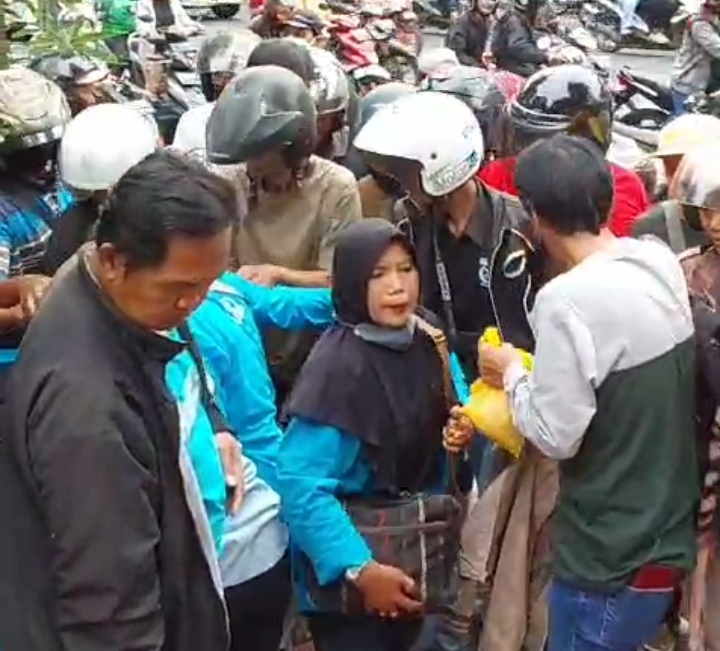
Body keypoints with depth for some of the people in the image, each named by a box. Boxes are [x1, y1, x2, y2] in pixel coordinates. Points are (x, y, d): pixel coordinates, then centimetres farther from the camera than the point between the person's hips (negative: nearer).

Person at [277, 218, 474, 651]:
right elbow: (301, 485, -29)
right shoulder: (336, 366, -27)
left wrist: (465, 425, -6)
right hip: (348, 569, -7)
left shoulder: (427, 340, -4)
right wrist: (360, 568, -32)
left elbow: (453, 404, 16)